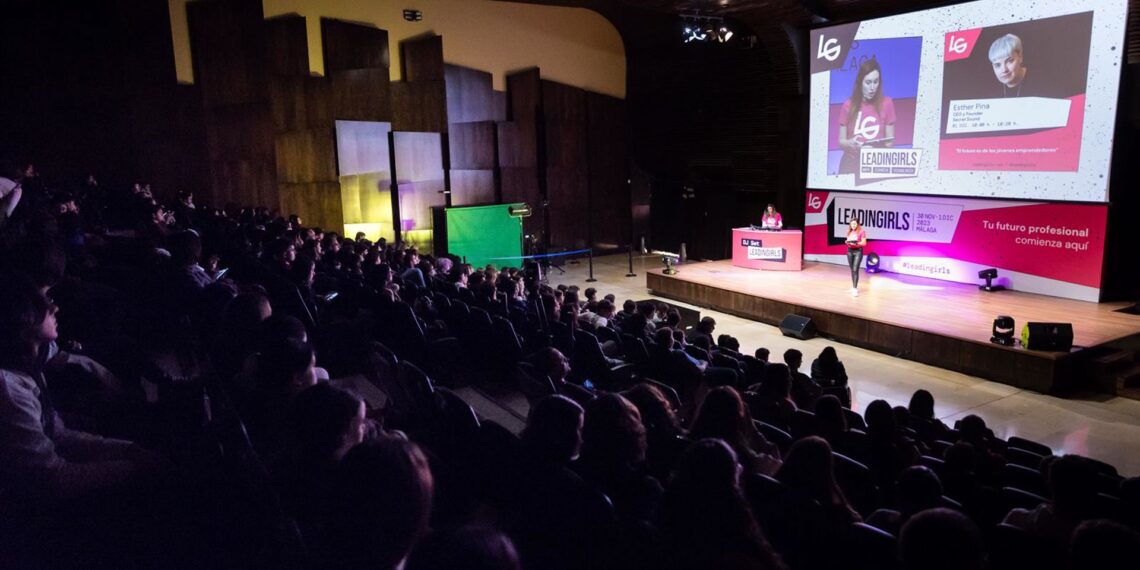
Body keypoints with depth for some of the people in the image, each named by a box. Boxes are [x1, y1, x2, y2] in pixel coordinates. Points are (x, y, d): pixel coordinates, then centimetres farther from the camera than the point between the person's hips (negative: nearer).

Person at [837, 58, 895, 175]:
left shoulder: (887, 103, 0)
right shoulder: (848, 105, 0)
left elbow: (889, 141, 5)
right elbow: (841, 141, 4)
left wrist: (879, 147, -15)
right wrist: (850, 143, -16)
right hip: (851, 164, 0)